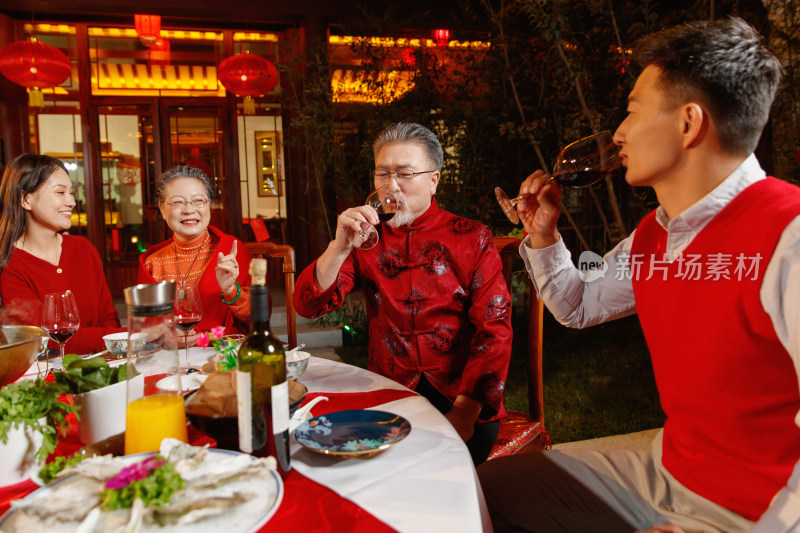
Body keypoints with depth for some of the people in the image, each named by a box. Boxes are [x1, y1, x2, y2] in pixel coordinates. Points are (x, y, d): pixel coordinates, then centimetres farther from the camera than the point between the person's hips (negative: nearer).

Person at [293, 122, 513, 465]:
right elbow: (308, 307, 0)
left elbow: (494, 330, -6)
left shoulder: (471, 238, 1)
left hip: (461, 397, -2)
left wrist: (465, 410, -17)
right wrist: (340, 246, -17)